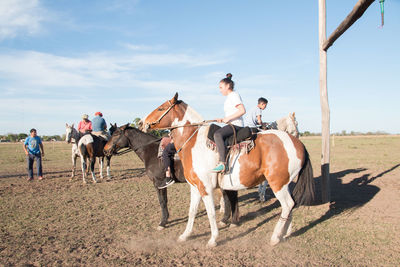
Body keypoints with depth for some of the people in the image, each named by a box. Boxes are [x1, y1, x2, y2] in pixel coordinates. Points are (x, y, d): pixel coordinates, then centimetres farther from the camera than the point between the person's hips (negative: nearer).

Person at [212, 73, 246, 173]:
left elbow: (242, 110, -19)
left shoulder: (234, 95, -7)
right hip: (232, 125, 11)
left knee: (217, 134, -31)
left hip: (236, 125, -11)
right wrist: (222, 119, 10)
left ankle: (222, 163, -37)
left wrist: (228, 118, -18)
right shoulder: (229, 97, 23)